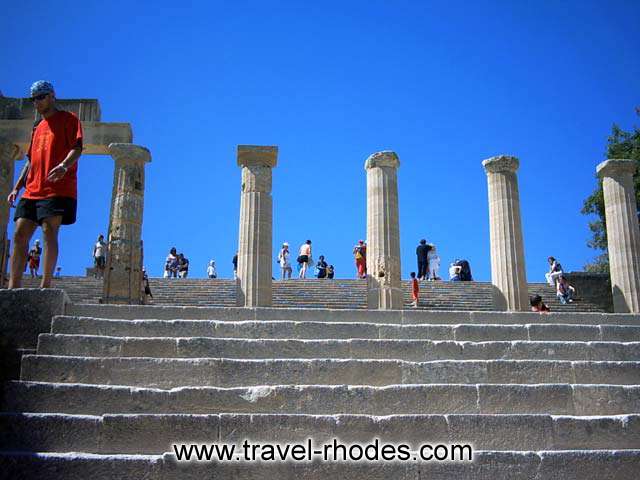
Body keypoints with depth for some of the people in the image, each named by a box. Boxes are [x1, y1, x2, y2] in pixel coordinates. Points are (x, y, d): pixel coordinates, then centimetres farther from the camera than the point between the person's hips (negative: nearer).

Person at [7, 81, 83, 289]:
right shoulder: (38, 126, 27)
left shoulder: (68, 119, 7)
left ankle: (46, 285, -18)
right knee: (20, 234, -3)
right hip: (32, 190, 7)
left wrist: (64, 165, -28)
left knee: (49, 231, -15)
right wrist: (17, 188, 17)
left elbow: (77, 147, -7)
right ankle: (14, 286, -5)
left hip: (57, 188, -7)